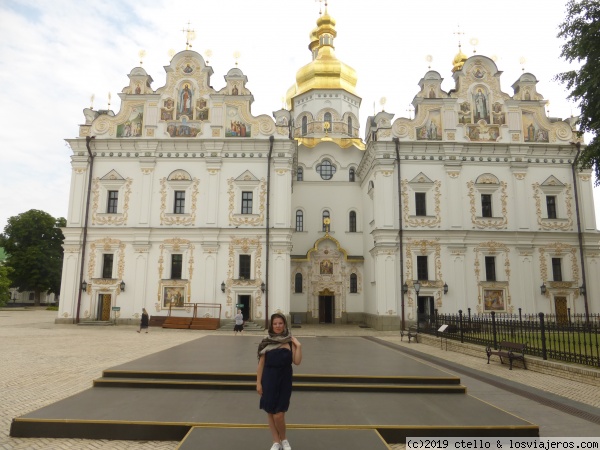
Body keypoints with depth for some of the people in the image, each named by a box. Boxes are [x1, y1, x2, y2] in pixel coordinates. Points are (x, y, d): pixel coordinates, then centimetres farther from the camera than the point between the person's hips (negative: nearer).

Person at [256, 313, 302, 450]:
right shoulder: (266, 342, -2)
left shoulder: (290, 342, -3)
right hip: (269, 379, 1)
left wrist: (298, 346, -15)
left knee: (279, 414, -3)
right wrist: (258, 382, -1)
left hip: (285, 380, -1)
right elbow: (261, 364, 1)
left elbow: (297, 361, -7)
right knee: (270, 412, 9)